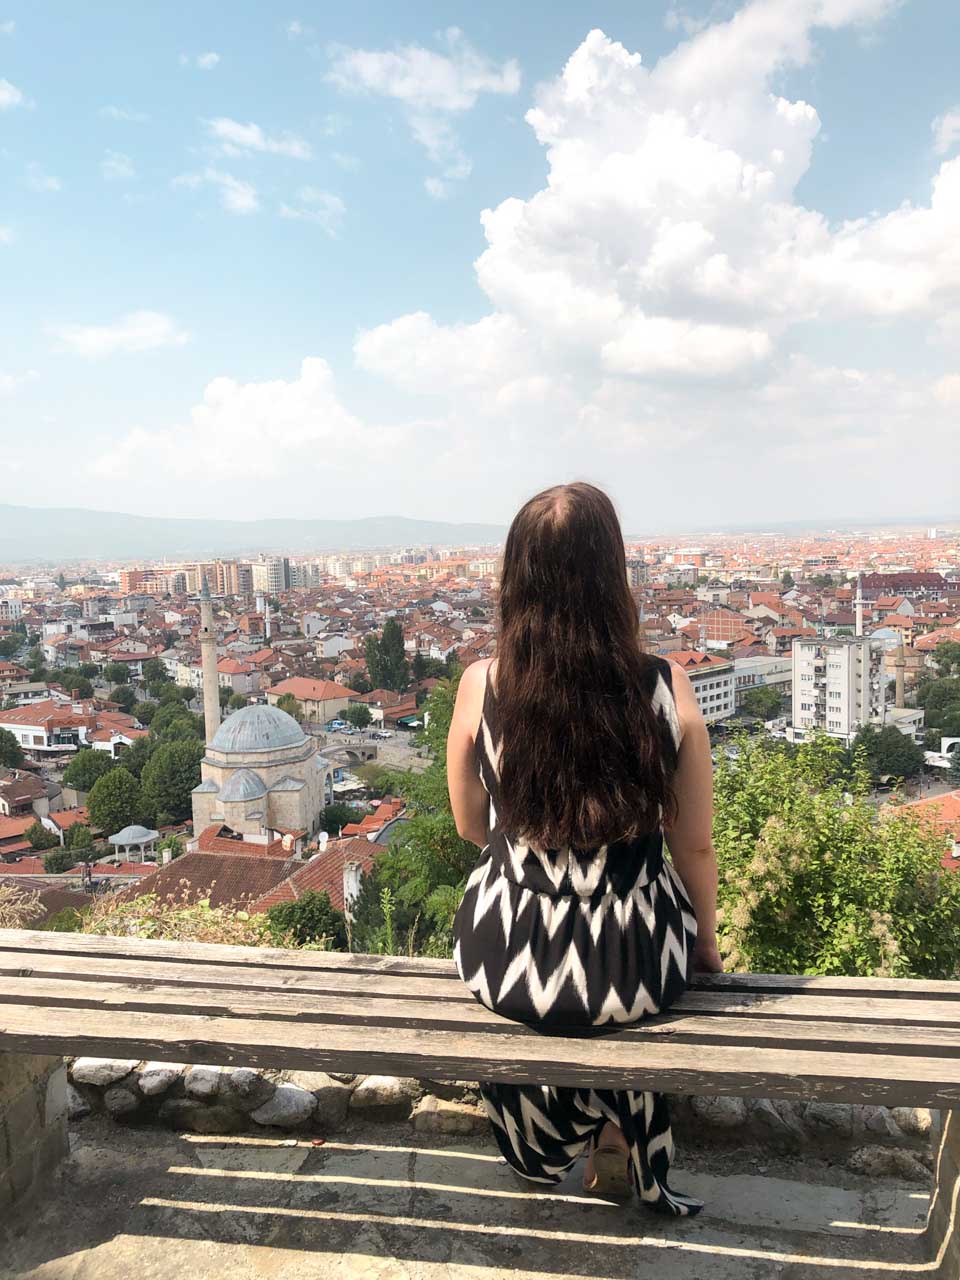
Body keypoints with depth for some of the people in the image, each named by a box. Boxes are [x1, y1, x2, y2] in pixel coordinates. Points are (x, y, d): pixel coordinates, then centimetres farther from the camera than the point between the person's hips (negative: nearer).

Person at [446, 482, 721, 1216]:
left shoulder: (481, 686, -15)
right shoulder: (666, 689, -17)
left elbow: (472, 827, 0)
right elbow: (696, 848, -6)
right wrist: (706, 944, 13)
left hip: (506, 966, 1)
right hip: (635, 966, 0)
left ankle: (545, 1143, 51)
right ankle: (617, 1141, 46)